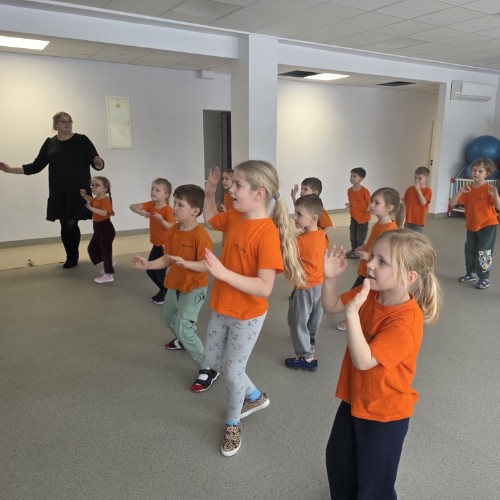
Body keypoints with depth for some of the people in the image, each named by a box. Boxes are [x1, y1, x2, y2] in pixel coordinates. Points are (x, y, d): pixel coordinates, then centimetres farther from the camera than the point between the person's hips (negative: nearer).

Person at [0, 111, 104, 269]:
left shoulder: (82, 140, -1)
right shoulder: (49, 143, 9)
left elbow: (96, 164, -5)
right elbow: (36, 166, 12)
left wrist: (99, 163, -29)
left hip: (78, 191, -3)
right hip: (58, 193, 3)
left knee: (71, 224, -7)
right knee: (65, 226, 5)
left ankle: (72, 257, 14)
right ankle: (71, 257, 22)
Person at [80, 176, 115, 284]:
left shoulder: (105, 200, -23)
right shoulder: (96, 199, 8)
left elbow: (104, 213, -41)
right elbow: (91, 200, 33)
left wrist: (91, 208, -49)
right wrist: (84, 195, 16)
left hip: (105, 228, -10)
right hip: (98, 228, 10)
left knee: (105, 250, -3)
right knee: (92, 248, 19)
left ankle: (108, 275, 6)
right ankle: (108, 264, 33)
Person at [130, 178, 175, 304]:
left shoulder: (168, 209, -21)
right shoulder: (151, 205, -1)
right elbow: (133, 206, -6)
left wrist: (162, 220, -45)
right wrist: (140, 212, -26)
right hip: (156, 245, 8)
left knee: (160, 272, -4)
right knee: (150, 270, 14)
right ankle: (164, 290, 33)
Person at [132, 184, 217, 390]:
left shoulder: (200, 235, -27)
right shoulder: (172, 231, -4)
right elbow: (167, 259, -1)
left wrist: (186, 263, -41)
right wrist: (147, 264, -14)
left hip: (194, 288, -9)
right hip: (175, 285, 9)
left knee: (184, 328, -13)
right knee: (168, 317, 29)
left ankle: (208, 369, 1)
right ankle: (183, 340, 61)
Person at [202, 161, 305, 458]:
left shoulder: (268, 234, -28)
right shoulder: (234, 218, -5)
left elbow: (264, 288, -32)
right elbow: (211, 219, 18)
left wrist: (223, 273, -38)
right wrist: (210, 192, 3)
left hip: (248, 316, -8)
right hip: (221, 308, 8)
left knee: (233, 371, 9)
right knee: (213, 360, 23)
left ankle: (233, 425, 39)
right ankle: (256, 397, 46)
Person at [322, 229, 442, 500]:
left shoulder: (405, 323, -33)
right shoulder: (370, 293, -10)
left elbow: (363, 361, -35)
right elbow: (330, 307, 2)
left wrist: (352, 313, -45)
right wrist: (330, 278, -16)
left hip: (384, 412, -8)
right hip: (354, 399, 8)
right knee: (338, 459, 28)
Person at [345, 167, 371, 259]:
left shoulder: (364, 191, -17)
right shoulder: (349, 190, 1)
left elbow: (369, 202, -14)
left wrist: (368, 208, -31)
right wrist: (349, 205, -4)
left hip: (363, 217, -6)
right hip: (353, 216, 6)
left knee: (360, 236, 2)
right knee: (352, 234, 13)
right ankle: (354, 249, 30)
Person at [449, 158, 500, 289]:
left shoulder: (488, 189, -13)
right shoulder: (468, 189, 1)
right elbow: (452, 203, -6)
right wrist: (460, 191, -21)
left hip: (488, 226, -6)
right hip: (471, 226, 6)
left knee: (484, 253, -3)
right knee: (469, 252, 15)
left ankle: (484, 279, 9)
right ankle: (471, 274, 33)